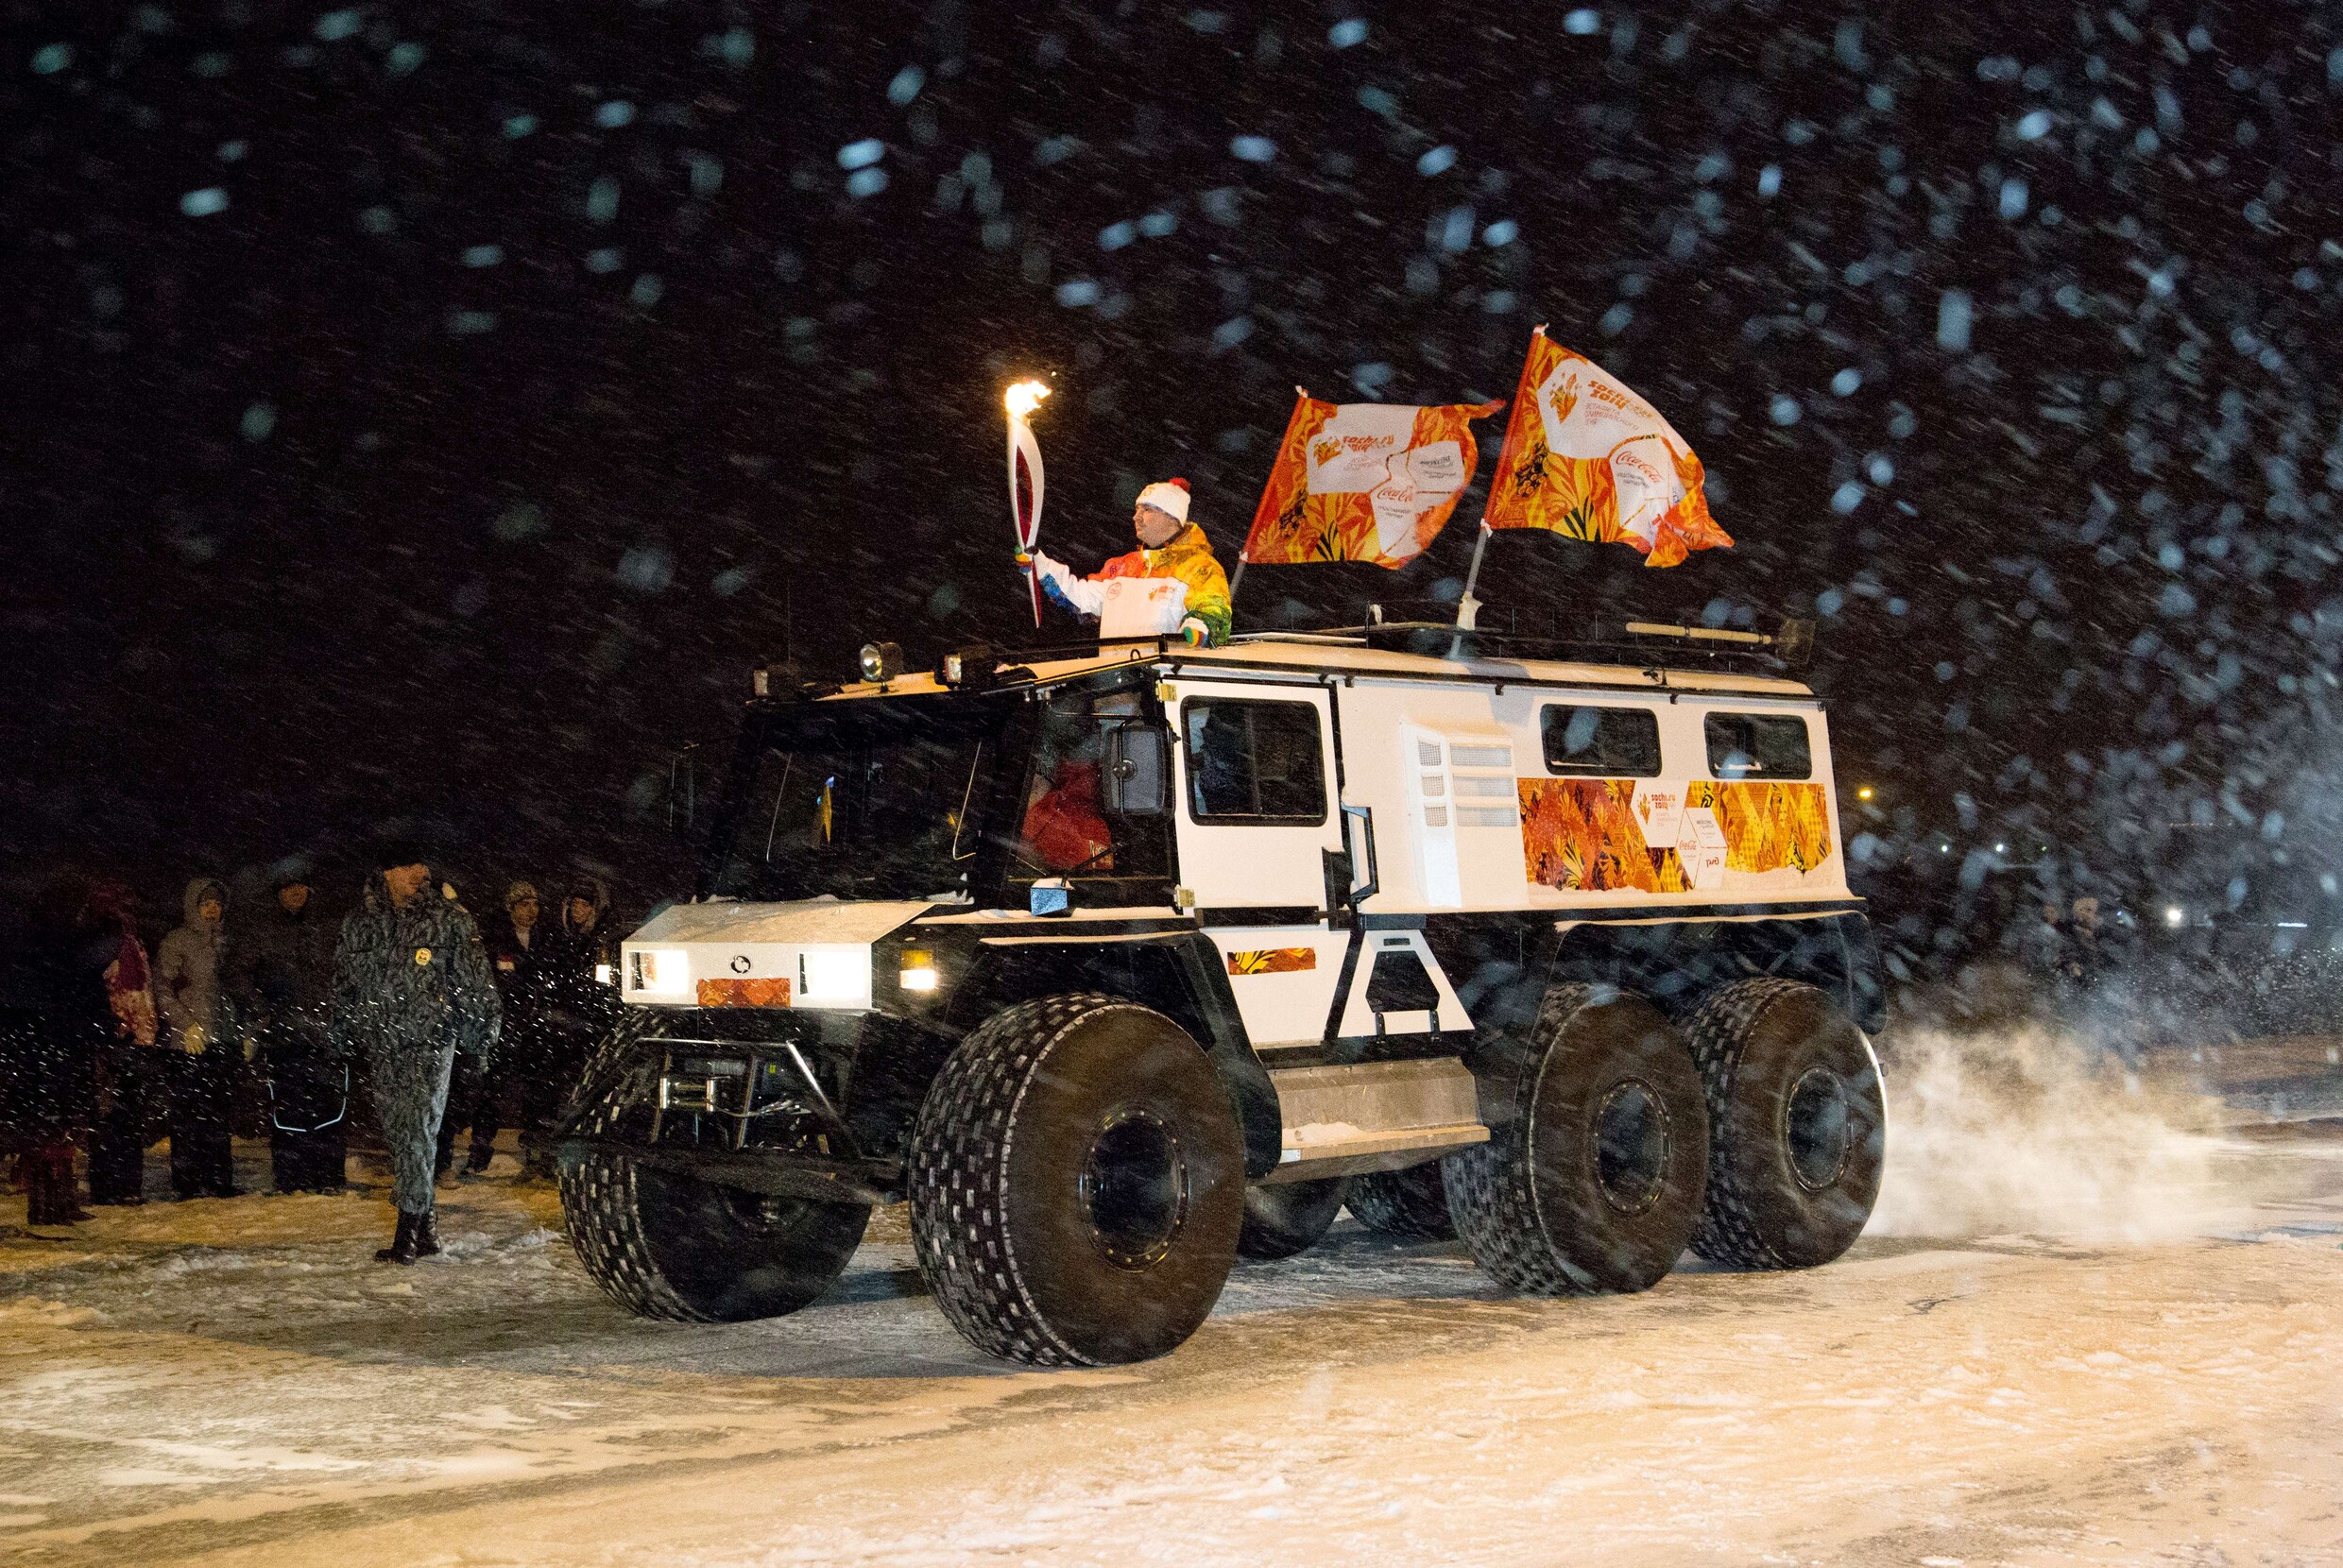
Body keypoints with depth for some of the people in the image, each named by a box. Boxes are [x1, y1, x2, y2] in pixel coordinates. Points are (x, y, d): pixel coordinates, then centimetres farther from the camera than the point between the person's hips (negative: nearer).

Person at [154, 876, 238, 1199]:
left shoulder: (223, 942, 15)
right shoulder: (176, 943, -1)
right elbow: (163, 991, -6)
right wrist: (187, 1025, -14)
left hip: (221, 1039, 5)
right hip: (188, 1041, -5)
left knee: (219, 1110, 5)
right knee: (189, 1111, -5)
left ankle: (219, 1181, 9)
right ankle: (188, 1181, -1)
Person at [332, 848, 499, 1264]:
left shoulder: (449, 918, -1)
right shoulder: (361, 922, 8)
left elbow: (475, 981, 0)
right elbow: (343, 982, 18)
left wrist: (482, 1035, -3)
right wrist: (340, 1038, 17)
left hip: (430, 1042, -4)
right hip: (381, 1043, 4)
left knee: (418, 1131, -12)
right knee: (397, 1133, 8)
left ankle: (408, 1235, -12)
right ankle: (424, 1229, 18)